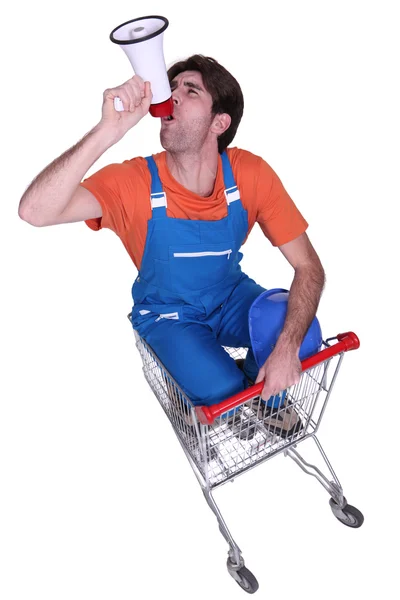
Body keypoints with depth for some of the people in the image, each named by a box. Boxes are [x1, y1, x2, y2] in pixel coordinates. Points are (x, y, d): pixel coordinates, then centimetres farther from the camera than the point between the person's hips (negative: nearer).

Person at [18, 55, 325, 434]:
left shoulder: (251, 174, -20)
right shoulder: (133, 183, -24)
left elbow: (308, 267, -18)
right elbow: (35, 212, -38)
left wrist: (287, 348, -32)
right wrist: (108, 131, -47)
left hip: (232, 297, 2)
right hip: (167, 316, -2)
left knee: (299, 334, -23)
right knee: (223, 392, -23)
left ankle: (262, 394, 11)